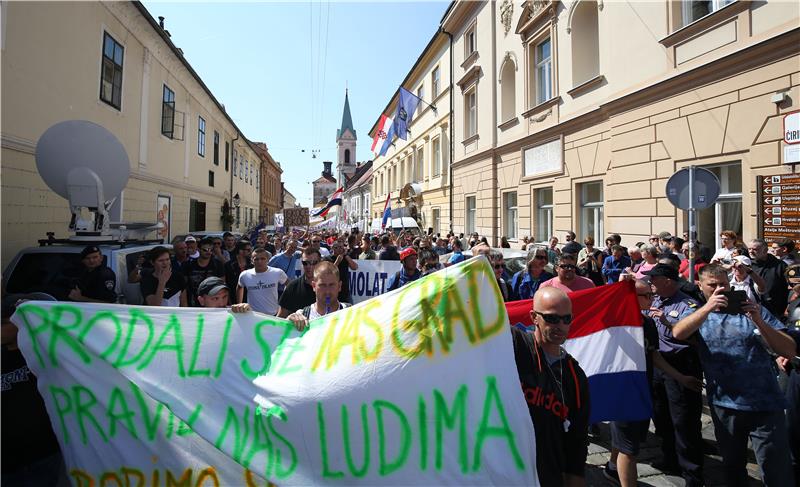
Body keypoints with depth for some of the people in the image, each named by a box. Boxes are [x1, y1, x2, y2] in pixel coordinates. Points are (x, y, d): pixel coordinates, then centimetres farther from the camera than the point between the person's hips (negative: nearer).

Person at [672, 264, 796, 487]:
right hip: (723, 406, 1)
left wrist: (759, 322, -18)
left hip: (765, 404, -1)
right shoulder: (697, 314, 4)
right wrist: (707, 308, -30)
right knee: (733, 469, 20)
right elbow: (678, 333, -19)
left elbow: (790, 351, -4)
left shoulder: (754, 310, 3)